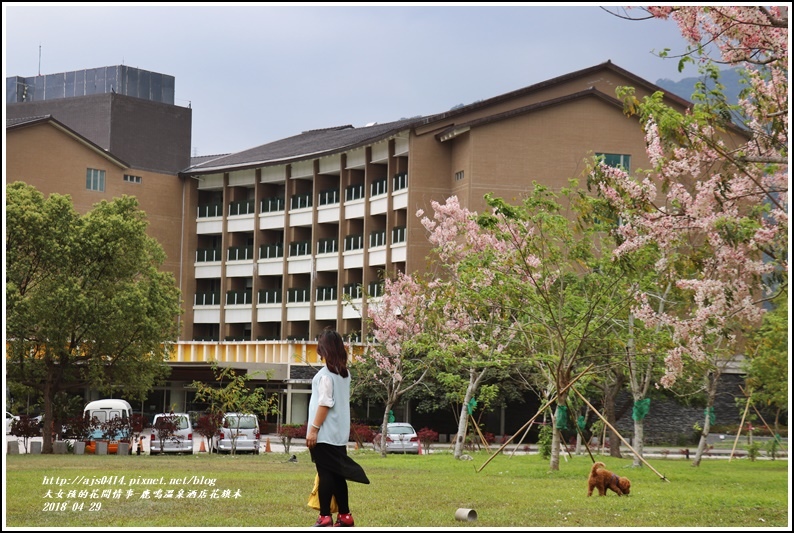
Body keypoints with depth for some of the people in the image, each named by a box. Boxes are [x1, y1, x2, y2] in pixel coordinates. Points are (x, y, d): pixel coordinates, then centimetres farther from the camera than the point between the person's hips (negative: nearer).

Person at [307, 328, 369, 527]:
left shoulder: (326, 374, -12)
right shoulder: (345, 373, 11)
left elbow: (325, 404, -16)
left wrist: (313, 428, -14)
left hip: (324, 434, -8)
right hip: (339, 433, 8)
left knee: (325, 475, -6)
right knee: (337, 475, 10)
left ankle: (325, 518, -6)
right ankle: (344, 516, 12)